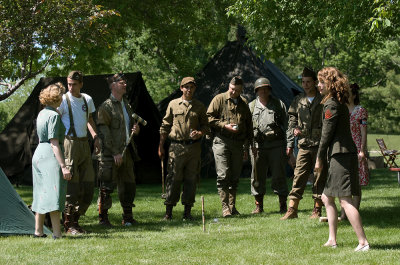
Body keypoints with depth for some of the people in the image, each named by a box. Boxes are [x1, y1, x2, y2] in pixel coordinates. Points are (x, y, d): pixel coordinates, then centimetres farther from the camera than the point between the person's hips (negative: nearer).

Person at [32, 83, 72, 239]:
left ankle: (38, 231, 18)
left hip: (38, 155, 10)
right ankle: (57, 234, -19)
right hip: (51, 156, -10)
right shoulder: (54, 115, -14)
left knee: (42, 194, 14)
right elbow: (54, 143, -19)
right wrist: (63, 166, -21)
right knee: (54, 194, -13)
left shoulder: (42, 114, 15)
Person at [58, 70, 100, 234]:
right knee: (72, 184, -8)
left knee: (88, 183, 5)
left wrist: (95, 137, 13)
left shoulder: (87, 100, 11)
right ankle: (69, 224, -1)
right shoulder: (63, 100, -6)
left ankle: (75, 219, 16)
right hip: (70, 143, -6)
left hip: (84, 143, 6)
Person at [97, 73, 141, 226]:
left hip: (127, 150, 7)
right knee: (107, 185, -4)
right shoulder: (106, 107, -7)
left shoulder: (126, 104, 16)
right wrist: (115, 153, -17)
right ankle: (103, 217, 5)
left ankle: (128, 216, 18)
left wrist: (136, 129, 4)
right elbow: (104, 132, -12)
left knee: (129, 185, 9)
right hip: (111, 154, -7)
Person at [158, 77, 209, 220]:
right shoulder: (173, 104, 8)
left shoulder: (199, 106, 11)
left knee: (191, 179, 2)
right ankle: (168, 211, 1)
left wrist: (200, 133, -8)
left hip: (194, 147, 2)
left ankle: (187, 211, 9)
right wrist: (161, 146, 5)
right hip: (177, 147, -2)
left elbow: (205, 126, 15)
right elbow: (165, 126, 9)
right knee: (173, 179, -4)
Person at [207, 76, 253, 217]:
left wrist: (246, 146, 14)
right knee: (223, 175, -10)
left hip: (238, 143, 4)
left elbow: (249, 126, 19)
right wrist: (225, 126, -13)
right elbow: (209, 118, -4)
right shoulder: (219, 99, 2)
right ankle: (225, 207, -8)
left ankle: (232, 206, 13)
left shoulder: (244, 103, 15)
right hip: (221, 142, -4)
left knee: (235, 177, 6)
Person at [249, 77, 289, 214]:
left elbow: (286, 123, 11)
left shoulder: (279, 104, 11)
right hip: (258, 145, 1)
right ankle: (259, 205, 12)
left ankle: (283, 204, 5)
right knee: (257, 176, 3)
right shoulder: (251, 106, 14)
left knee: (279, 175, -2)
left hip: (276, 145, -1)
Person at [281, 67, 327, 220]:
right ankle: (292, 210, -1)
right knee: (299, 177, -1)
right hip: (304, 145, 2)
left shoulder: (323, 100, 1)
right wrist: (290, 144, 6)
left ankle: (317, 210, 10)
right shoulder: (298, 101, 11)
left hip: (320, 144, -2)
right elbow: (292, 122, 16)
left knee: (320, 177, 2)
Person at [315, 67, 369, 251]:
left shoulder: (332, 104, -11)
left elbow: (327, 133, -12)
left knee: (345, 200, -12)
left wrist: (319, 159, -5)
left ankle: (363, 242, -14)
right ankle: (332, 240, 20)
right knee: (327, 198, 17)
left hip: (341, 155, -11)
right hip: (341, 154, 11)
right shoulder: (340, 103, 19)